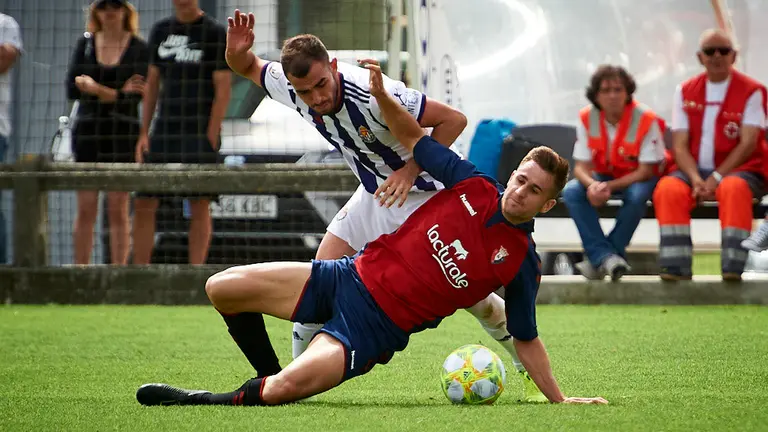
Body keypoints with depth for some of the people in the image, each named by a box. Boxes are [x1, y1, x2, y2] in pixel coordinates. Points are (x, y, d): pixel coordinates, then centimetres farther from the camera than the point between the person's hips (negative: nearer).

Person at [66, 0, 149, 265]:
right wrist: (118, 93, -11)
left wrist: (93, 87, -14)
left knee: (118, 210, -3)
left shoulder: (139, 48, 2)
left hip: (123, 133, -2)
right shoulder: (85, 44, 10)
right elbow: (72, 89, 1)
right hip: (88, 131, 2)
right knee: (85, 210, 0)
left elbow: (137, 93, -10)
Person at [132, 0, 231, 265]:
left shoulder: (216, 34, -3)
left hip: (200, 131, -5)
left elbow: (223, 90, -6)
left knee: (199, 206, -3)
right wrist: (143, 134, 10)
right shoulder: (161, 31, 13)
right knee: (143, 204, -1)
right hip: (165, 130, 5)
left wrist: (210, 139, -12)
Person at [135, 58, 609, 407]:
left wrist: (560, 400, -2)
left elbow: (526, 339, 4)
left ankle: (249, 397, 2)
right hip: (352, 277, 5)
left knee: (286, 389, -30)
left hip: (377, 329, -5)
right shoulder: (474, 186, 0)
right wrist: (382, 95, -6)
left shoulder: (523, 262, -6)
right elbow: (413, 136, 11)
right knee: (223, 287, -7)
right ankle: (269, 375, 14)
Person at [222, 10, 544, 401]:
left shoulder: (373, 95, -36)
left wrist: (411, 170, -30)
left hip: (423, 194, -6)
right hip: (374, 194, 6)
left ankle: (530, 369, 12)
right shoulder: (292, 89, -17)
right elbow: (248, 68, 3)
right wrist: (237, 51, -20)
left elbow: (453, 119, -28)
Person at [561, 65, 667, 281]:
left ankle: (598, 259, -24)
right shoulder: (587, 118, -11)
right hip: (602, 177, 3)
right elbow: (581, 166, -10)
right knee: (571, 191, -26)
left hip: (637, 178, -3)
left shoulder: (645, 120, -21)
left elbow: (646, 171, -19)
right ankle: (605, 255, -34)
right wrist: (592, 185, -35)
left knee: (637, 196, -37)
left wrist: (609, 187, -31)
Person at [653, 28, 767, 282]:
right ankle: (676, 267, -31)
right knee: (668, 189, -28)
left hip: (737, 170, -3)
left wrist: (717, 178, -19)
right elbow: (680, 144, 3)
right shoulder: (686, 92, 10)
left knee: (733, 189, -38)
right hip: (695, 171, 3)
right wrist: (695, 178, -16)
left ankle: (733, 267, -40)